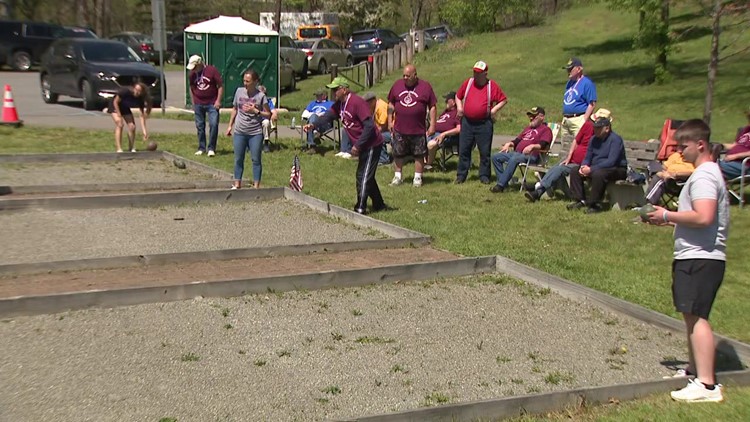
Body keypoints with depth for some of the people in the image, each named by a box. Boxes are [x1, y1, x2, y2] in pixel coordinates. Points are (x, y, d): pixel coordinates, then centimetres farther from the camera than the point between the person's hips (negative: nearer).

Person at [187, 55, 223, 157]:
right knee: (200, 126, 7)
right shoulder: (192, 74, 5)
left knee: (214, 124, -9)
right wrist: (193, 104, 13)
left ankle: (211, 148, -1)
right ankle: (201, 148, 16)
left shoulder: (212, 70, -10)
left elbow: (220, 85, -7)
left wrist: (218, 101, -11)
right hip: (198, 104, 4)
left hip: (212, 104, -4)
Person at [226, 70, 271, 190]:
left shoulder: (261, 96, -7)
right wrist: (230, 126, 13)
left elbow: (268, 115, -4)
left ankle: (256, 185, 10)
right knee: (238, 159, 11)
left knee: (256, 160, 3)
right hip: (239, 132, 3)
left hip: (255, 133, -3)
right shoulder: (239, 91, 3)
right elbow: (234, 109, 14)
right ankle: (237, 183, 22)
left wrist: (255, 111, -17)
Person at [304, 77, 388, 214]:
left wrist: (357, 145, -24)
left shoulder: (357, 102, -21)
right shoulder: (339, 104, 7)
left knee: (363, 177, -7)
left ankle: (360, 208, -2)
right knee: (367, 176, 17)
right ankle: (379, 205, 29)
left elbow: (369, 126, -24)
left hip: (372, 145, -10)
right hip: (363, 146, 10)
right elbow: (328, 116, -4)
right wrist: (313, 125, -22)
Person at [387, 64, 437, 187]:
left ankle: (418, 178, 15)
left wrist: (432, 125, -4)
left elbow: (432, 107, 0)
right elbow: (391, 104, 13)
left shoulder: (425, 86, -2)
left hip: (418, 130, -2)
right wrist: (390, 121, 7)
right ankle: (397, 177, 20)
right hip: (399, 129, 2)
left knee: (419, 155, 4)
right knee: (398, 154, 8)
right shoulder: (397, 85, 6)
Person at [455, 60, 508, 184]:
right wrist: (459, 107, 2)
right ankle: (461, 175, 11)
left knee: (485, 151, 3)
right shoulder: (468, 83, 6)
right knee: (463, 150, 3)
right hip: (467, 122, 2)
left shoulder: (492, 85, -1)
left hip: (484, 124, -2)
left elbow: (504, 100, 4)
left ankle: (484, 176, 13)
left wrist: (494, 109, -8)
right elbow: (458, 96, 19)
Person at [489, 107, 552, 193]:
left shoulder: (546, 129, 5)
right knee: (496, 157, -8)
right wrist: (509, 144, 11)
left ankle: (500, 185, -38)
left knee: (514, 159, -38)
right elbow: (517, 140, 31)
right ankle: (503, 181, -16)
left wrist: (532, 146, -30)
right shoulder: (527, 128, 31)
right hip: (517, 153, 9)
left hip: (531, 156, -9)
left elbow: (543, 145, -12)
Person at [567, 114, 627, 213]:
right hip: (597, 168, 8)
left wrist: (591, 169, -28)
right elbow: (587, 158, 12)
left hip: (617, 170, -8)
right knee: (575, 173, -5)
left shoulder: (615, 139, -17)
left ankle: (595, 204, -27)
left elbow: (611, 162, -27)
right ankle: (581, 201, -4)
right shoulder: (594, 139, 6)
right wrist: (583, 166, -13)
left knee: (598, 174, -37)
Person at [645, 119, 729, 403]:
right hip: (695, 256, 11)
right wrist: (671, 219, 14)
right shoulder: (707, 172, 20)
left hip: (700, 258, -11)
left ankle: (707, 384, -16)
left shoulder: (703, 176, -14)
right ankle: (694, 370, 29)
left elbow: (703, 217, -27)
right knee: (691, 314, 17)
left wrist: (668, 215, -15)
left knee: (696, 315, -14)